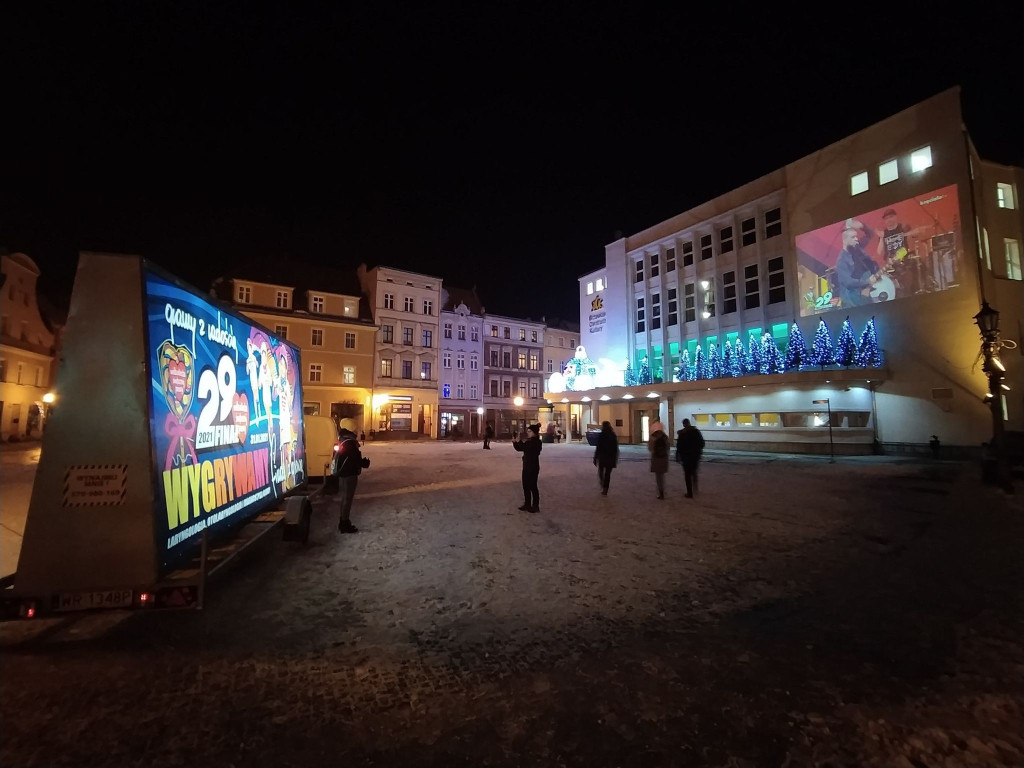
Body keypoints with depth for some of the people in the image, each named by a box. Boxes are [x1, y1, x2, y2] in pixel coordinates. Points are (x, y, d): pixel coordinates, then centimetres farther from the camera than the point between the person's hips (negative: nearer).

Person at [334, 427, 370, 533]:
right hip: (349, 474, -9)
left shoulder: (343, 441, 9)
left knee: (345, 498, 18)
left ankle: (343, 522, 28)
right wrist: (365, 463, -3)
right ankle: (345, 525, 7)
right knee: (348, 499, -1)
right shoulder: (350, 443, -20)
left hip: (343, 473, 9)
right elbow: (355, 459, -21)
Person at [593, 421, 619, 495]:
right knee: (607, 474, 9)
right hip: (611, 458, 3)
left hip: (602, 457, -3)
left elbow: (598, 448, -12)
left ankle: (603, 487, 3)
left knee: (600, 472, 17)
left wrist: (595, 458, -5)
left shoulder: (601, 435, -11)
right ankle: (605, 490, 9)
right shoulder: (613, 436, 2)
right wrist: (615, 460, 13)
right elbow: (616, 449, 5)